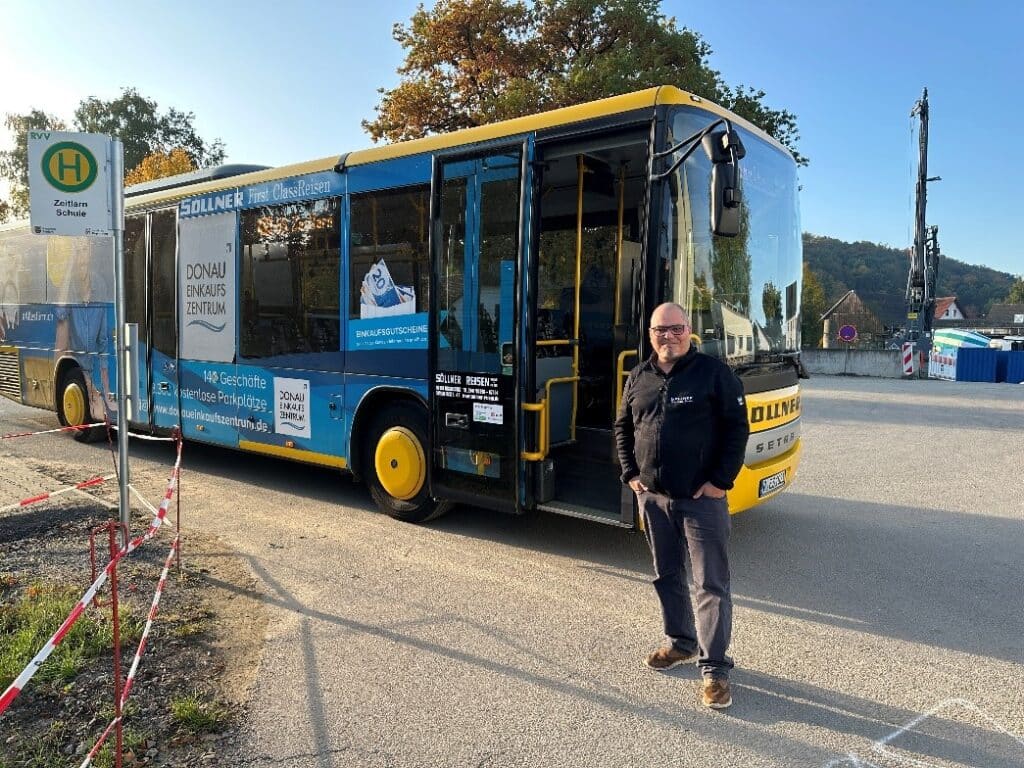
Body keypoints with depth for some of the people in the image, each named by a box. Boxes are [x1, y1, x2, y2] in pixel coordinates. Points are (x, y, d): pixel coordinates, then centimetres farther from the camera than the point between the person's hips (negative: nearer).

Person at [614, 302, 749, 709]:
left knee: (711, 584, 0)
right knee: (666, 575, 17)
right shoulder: (639, 377, 8)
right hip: (652, 496, 5)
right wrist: (630, 473, 6)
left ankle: (714, 668, 10)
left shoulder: (714, 372, -6)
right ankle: (681, 642, 36)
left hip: (702, 498, -5)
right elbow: (623, 427, 16)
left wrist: (721, 480, -12)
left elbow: (737, 429, -7)